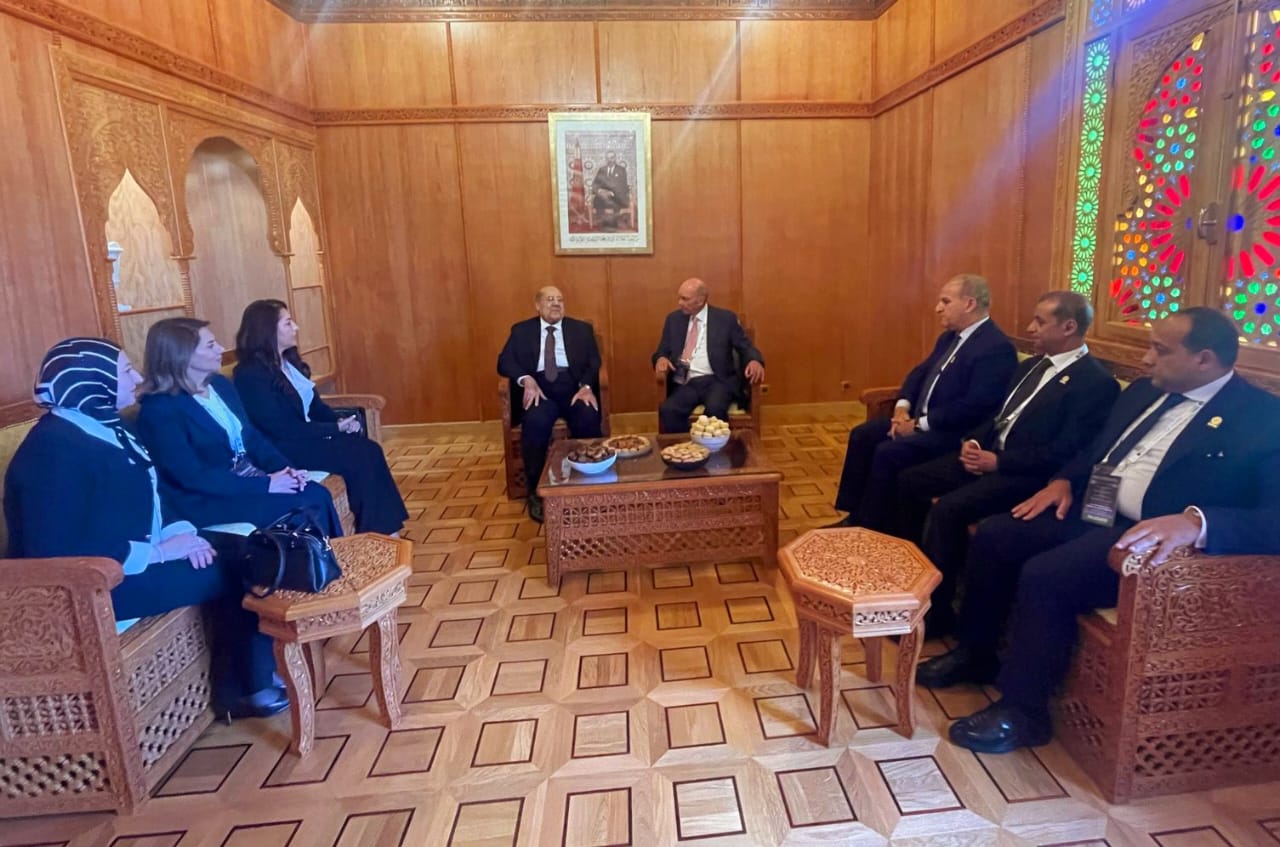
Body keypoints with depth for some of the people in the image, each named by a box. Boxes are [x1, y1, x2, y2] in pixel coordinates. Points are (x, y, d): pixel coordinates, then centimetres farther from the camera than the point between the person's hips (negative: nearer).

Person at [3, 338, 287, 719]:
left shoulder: (103, 425, 8)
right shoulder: (54, 449, -23)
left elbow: (148, 492, 13)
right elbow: (58, 556, -28)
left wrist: (180, 530, -7)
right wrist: (157, 552, -24)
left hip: (137, 551, 9)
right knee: (226, 570, -17)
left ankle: (252, 672, 6)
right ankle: (240, 688, 2)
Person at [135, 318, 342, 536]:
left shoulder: (220, 384, 9)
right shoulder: (159, 409, -14)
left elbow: (252, 436, 12)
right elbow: (192, 476, -20)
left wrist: (285, 468, -7)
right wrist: (264, 485, -23)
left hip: (250, 476, 7)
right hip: (208, 499, -7)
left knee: (318, 494, -18)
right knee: (309, 505, -23)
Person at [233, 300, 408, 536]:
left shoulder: (288, 361, 11)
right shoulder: (251, 375, -17)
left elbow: (314, 404, 13)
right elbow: (283, 429, -21)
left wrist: (341, 421, -7)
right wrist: (336, 428, -18)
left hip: (307, 435, 8)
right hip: (283, 449, -8)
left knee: (369, 449, -15)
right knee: (359, 457, -22)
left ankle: (384, 527, -12)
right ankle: (373, 532, -7)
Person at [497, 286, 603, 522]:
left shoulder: (581, 329, 16)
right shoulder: (521, 330, 14)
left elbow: (594, 362, 6)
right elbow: (504, 362, 4)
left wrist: (586, 387, -15)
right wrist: (526, 379, -16)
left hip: (573, 388, 1)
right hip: (538, 388, -1)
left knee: (589, 418, -31)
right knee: (535, 421, -33)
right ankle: (536, 492, -19)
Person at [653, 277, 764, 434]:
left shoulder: (725, 318, 6)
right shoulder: (674, 319, 15)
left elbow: (746, 347, 6)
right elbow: (662, 351, 18)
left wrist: (755, 361, -18)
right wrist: (661, 359, -8)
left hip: (717, 381, -2)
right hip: (685, 384, 2)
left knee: (715, 408, -35)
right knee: (667, 410, -29)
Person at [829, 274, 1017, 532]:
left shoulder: (997, 347, -18)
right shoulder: (950, 336, 12)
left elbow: (974, 407, -25)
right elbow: (921, 371, 17)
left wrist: (920, 424, -20)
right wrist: (903, 407, -3)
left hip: (956, 432, -10)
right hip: (921, 419, 10)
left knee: (888, 452, -26)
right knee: (862, 435, -2)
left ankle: (871, 528, -10)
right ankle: (855, 516, 4)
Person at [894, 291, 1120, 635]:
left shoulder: (1097, 382, -12)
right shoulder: (1031, 366, 16)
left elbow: (1064, 453, -19)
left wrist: (998, 461, -20)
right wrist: (973, 441, 0)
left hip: (1026, 473, -9)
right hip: (988, 454, 9)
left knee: (947, 510, -28)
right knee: (909, 480, 1)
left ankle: (937, 610, -12)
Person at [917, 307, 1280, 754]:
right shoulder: (1144, 393, 13)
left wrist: (1195, 522, -38)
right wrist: (1064, 480, 7)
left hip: (1152, 538, -8)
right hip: (1089, 512, 8)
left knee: (1043, 575, -28)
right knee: (992, 536, -4)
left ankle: (1022, 710, -7)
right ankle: (975, 653, 15)